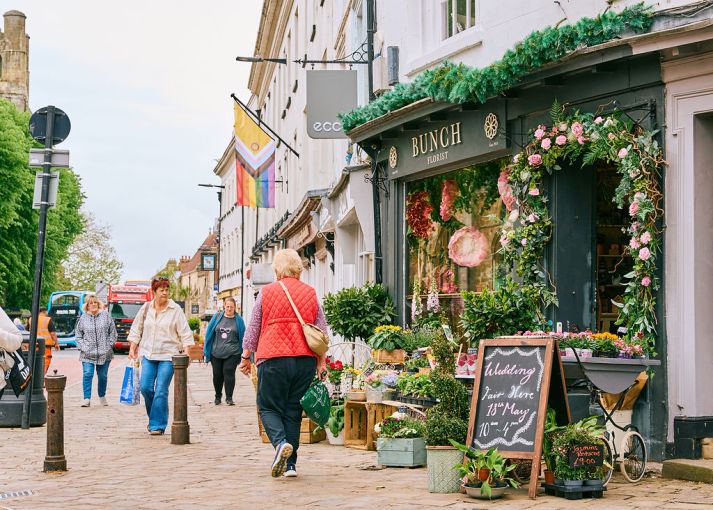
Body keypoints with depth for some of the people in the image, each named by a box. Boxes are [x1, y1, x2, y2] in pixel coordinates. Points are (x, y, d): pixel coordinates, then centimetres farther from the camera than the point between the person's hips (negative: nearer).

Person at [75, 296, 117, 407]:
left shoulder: (106, 315, 3)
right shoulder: (83, 318, 5)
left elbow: (113, 332, 7)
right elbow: (78, 335, 10)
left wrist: (109, 345, -1)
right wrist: (82, 347, -2)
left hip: (104, 353, 1)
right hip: (87, 353, 0)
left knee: (103, 376, 9)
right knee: (87, 374, -10)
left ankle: (102, 397, 27)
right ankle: (87, 398, -6)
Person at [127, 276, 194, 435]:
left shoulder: (175, 310, -2)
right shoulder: (146, 308, 8)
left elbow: (185, 333, -3)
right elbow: (136, 329, 16)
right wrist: (132, 349, 10)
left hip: (168, 356, -3)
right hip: (148, 354, 3)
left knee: (161, 391, -7)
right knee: (145, 387, -3)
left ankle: (157, 425, 0)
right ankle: (154, 418, 20)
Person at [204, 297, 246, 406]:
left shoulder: (238, 320, 4)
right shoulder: (217, 317, 7)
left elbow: (243, 336, 6)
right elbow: (209, 333, 10)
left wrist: (244, 352, 3)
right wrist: (206, 349, 7)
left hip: (232, 353, -2)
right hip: (216, 352, 2)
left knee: (229, 373, -10)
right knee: (217, 374, 8)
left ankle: (229, 398, -3)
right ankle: (218, 396, 26)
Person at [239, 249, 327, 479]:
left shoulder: (267, 292, 3)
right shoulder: (310, 293, 10)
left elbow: (253, 328, 7)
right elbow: (322, 331, 11)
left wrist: (246, 357, 16)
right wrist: (320, 361, 17)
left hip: (273, 358, -3)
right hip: (305, 359, 3)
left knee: (269, 407, 7)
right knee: (294, 409, 10)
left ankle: (281, 442, -20)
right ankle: (290, 463, 9)